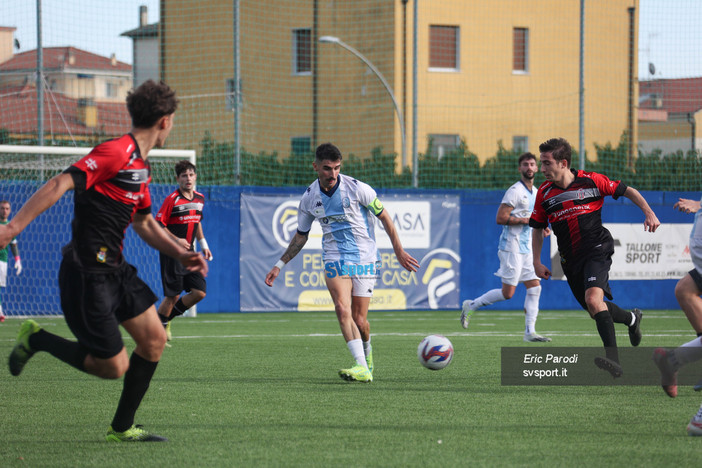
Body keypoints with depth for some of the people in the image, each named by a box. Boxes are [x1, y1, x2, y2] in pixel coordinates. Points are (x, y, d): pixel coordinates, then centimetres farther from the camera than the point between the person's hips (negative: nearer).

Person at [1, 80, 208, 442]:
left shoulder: (140, 166, 14)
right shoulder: (116, 153, -18)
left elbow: (144, 222, 28)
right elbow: (59, 185, -25)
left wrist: (180, 254, 15)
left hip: (115, 269, 10)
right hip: (88, 274, -10)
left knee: (154, 340, 6)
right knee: (113, 366, -7)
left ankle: (122, 428, 17)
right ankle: (36, 339, 12)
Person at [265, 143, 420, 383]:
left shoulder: (357, 189, -10)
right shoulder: (309, 198, 1)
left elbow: (384, 217, 2)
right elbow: (300, 236, 15)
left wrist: (399, 251, 3)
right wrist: (280, 265, 12)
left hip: (364, 259, -2)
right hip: (335, 260, 2)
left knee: (359, 320, -2)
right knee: (342, 309, -23)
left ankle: (367, 353, 33)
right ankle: (362, 368, -29)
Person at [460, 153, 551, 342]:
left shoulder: (535, 192, 15)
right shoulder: (515, 191, -13)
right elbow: (500, 218, -19)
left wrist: (540, 228, 10)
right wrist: (526, 220, -19)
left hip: (526, 249, 9)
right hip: (511, 247, -9)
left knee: (535, 287, 1)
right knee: (507, 293, -8)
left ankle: (530, 332, 2)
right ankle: (471, 306, 9)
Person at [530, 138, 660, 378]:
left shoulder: (591, 181, -9)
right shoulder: (544, 193, 0)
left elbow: (628, 191, 4)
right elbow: (537, 229, 12)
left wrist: (649, 213, -7)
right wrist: (537, 262, 5)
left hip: (596, 248, -5)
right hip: (570, 257, 5)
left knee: (593, 299, -27)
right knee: (595, 309, 13)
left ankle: (614, 360, -31)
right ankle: (631, 318, 46)